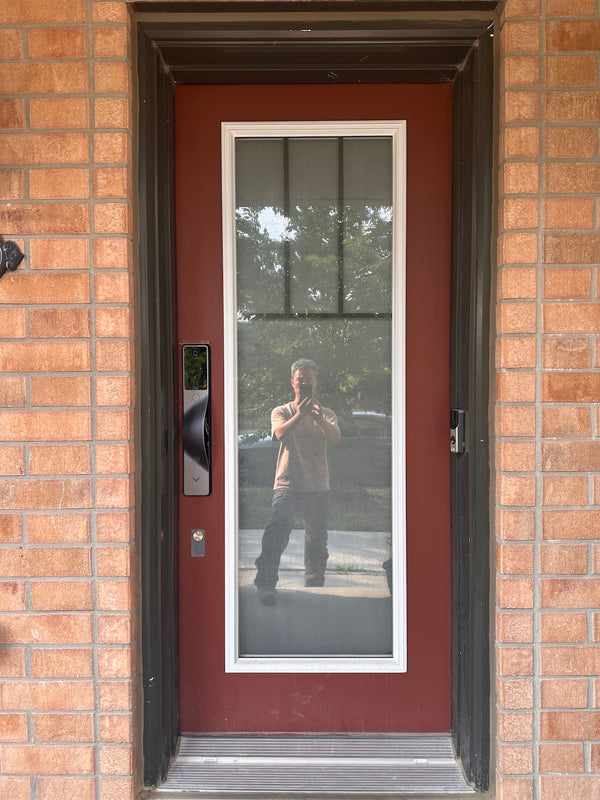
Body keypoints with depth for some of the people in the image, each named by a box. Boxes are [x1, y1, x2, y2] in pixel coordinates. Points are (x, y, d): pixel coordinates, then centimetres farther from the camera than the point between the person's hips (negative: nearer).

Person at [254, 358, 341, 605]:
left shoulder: (326, 414, 11)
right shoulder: (282, 411, 9)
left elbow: (336, 436, -10)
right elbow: (280, 432, -13)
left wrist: (318, 416, -30)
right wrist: (300, 414, -30)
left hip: (318, 487, 2)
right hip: (287, 483, -2)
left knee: (317, 541, 10)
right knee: (277, 529, -24)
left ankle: (314, 588, 28)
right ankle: (265, 583, -23)